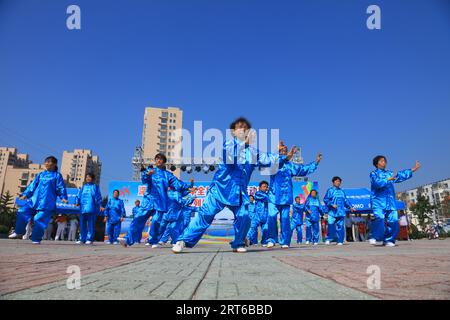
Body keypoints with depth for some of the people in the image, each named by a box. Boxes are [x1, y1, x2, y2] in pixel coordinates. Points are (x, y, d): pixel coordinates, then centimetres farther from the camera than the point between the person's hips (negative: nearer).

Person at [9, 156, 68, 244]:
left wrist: (63, 197, -12)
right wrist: (25, 194, 14)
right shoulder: (41, 174, 16)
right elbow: (33, 185, 19)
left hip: (47, 203, -5)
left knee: (39, 219, -9)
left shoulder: (57, 175, 2)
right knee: (22, 212, 0)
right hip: (34, 200, 6)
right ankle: (18, 232, 19)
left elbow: (61, 187, -1)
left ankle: (36, 239, 5)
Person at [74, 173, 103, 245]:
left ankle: (89, 239, 1)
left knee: (91, 225, -3)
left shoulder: (95, 187, 6)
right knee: (82, 224, 7)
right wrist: (77, 202, -2)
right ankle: (82, 239, 14)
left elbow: (98, 197, 3)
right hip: (83, 208, 4)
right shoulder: (83, 187, 18)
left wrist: (99, 205, -5)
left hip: (91, 209, -4)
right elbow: (79, 195, 15)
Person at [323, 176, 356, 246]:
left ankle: (340, 241, 8)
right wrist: (332, 204, -17)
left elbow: (346, 200, 23)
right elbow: (325, 199, -5)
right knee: (331, 226, -13)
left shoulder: (342, 191, 18)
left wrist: (350, 207, 11)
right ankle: (328, 239, -1)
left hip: (341, 212, 4)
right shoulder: (330, 190, 2)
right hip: (332, 212, -4)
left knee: (340, 227, 2)